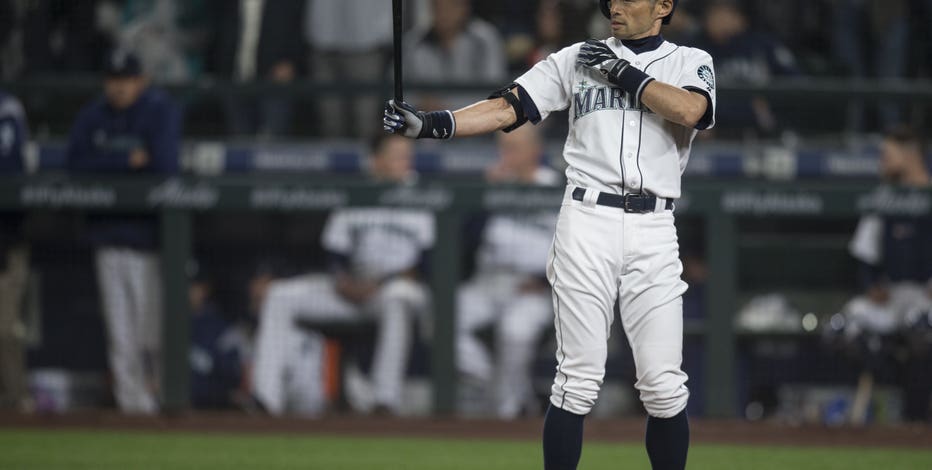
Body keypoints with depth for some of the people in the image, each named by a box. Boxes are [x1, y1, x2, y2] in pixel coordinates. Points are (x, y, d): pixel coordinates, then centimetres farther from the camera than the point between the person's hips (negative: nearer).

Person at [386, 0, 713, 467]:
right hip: (587, 223, 0)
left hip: (653, 233, 0)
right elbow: (507, 109, 3)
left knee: (664, 386, -2)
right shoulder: (576, 59, 12)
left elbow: (689, 110, -14)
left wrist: (624, 73, -7)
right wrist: (430, 124, -10)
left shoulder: (691, 63, 9)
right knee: (578, 381, -5)